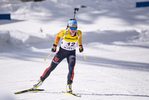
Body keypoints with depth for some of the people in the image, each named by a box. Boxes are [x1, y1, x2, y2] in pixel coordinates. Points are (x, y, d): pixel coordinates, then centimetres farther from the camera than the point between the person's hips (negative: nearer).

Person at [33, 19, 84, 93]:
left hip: (71, 53, 0)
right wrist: (54, 45, 2)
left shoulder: (79, 33, -18)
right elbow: (58, 36, 0)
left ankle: (69, 86, -11)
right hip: (62, 51, 0)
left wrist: (80, 45, 13)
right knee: (51, 68, 3)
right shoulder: (64, 33, -24)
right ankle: (41, 81, 21)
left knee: (71, 69, -24)